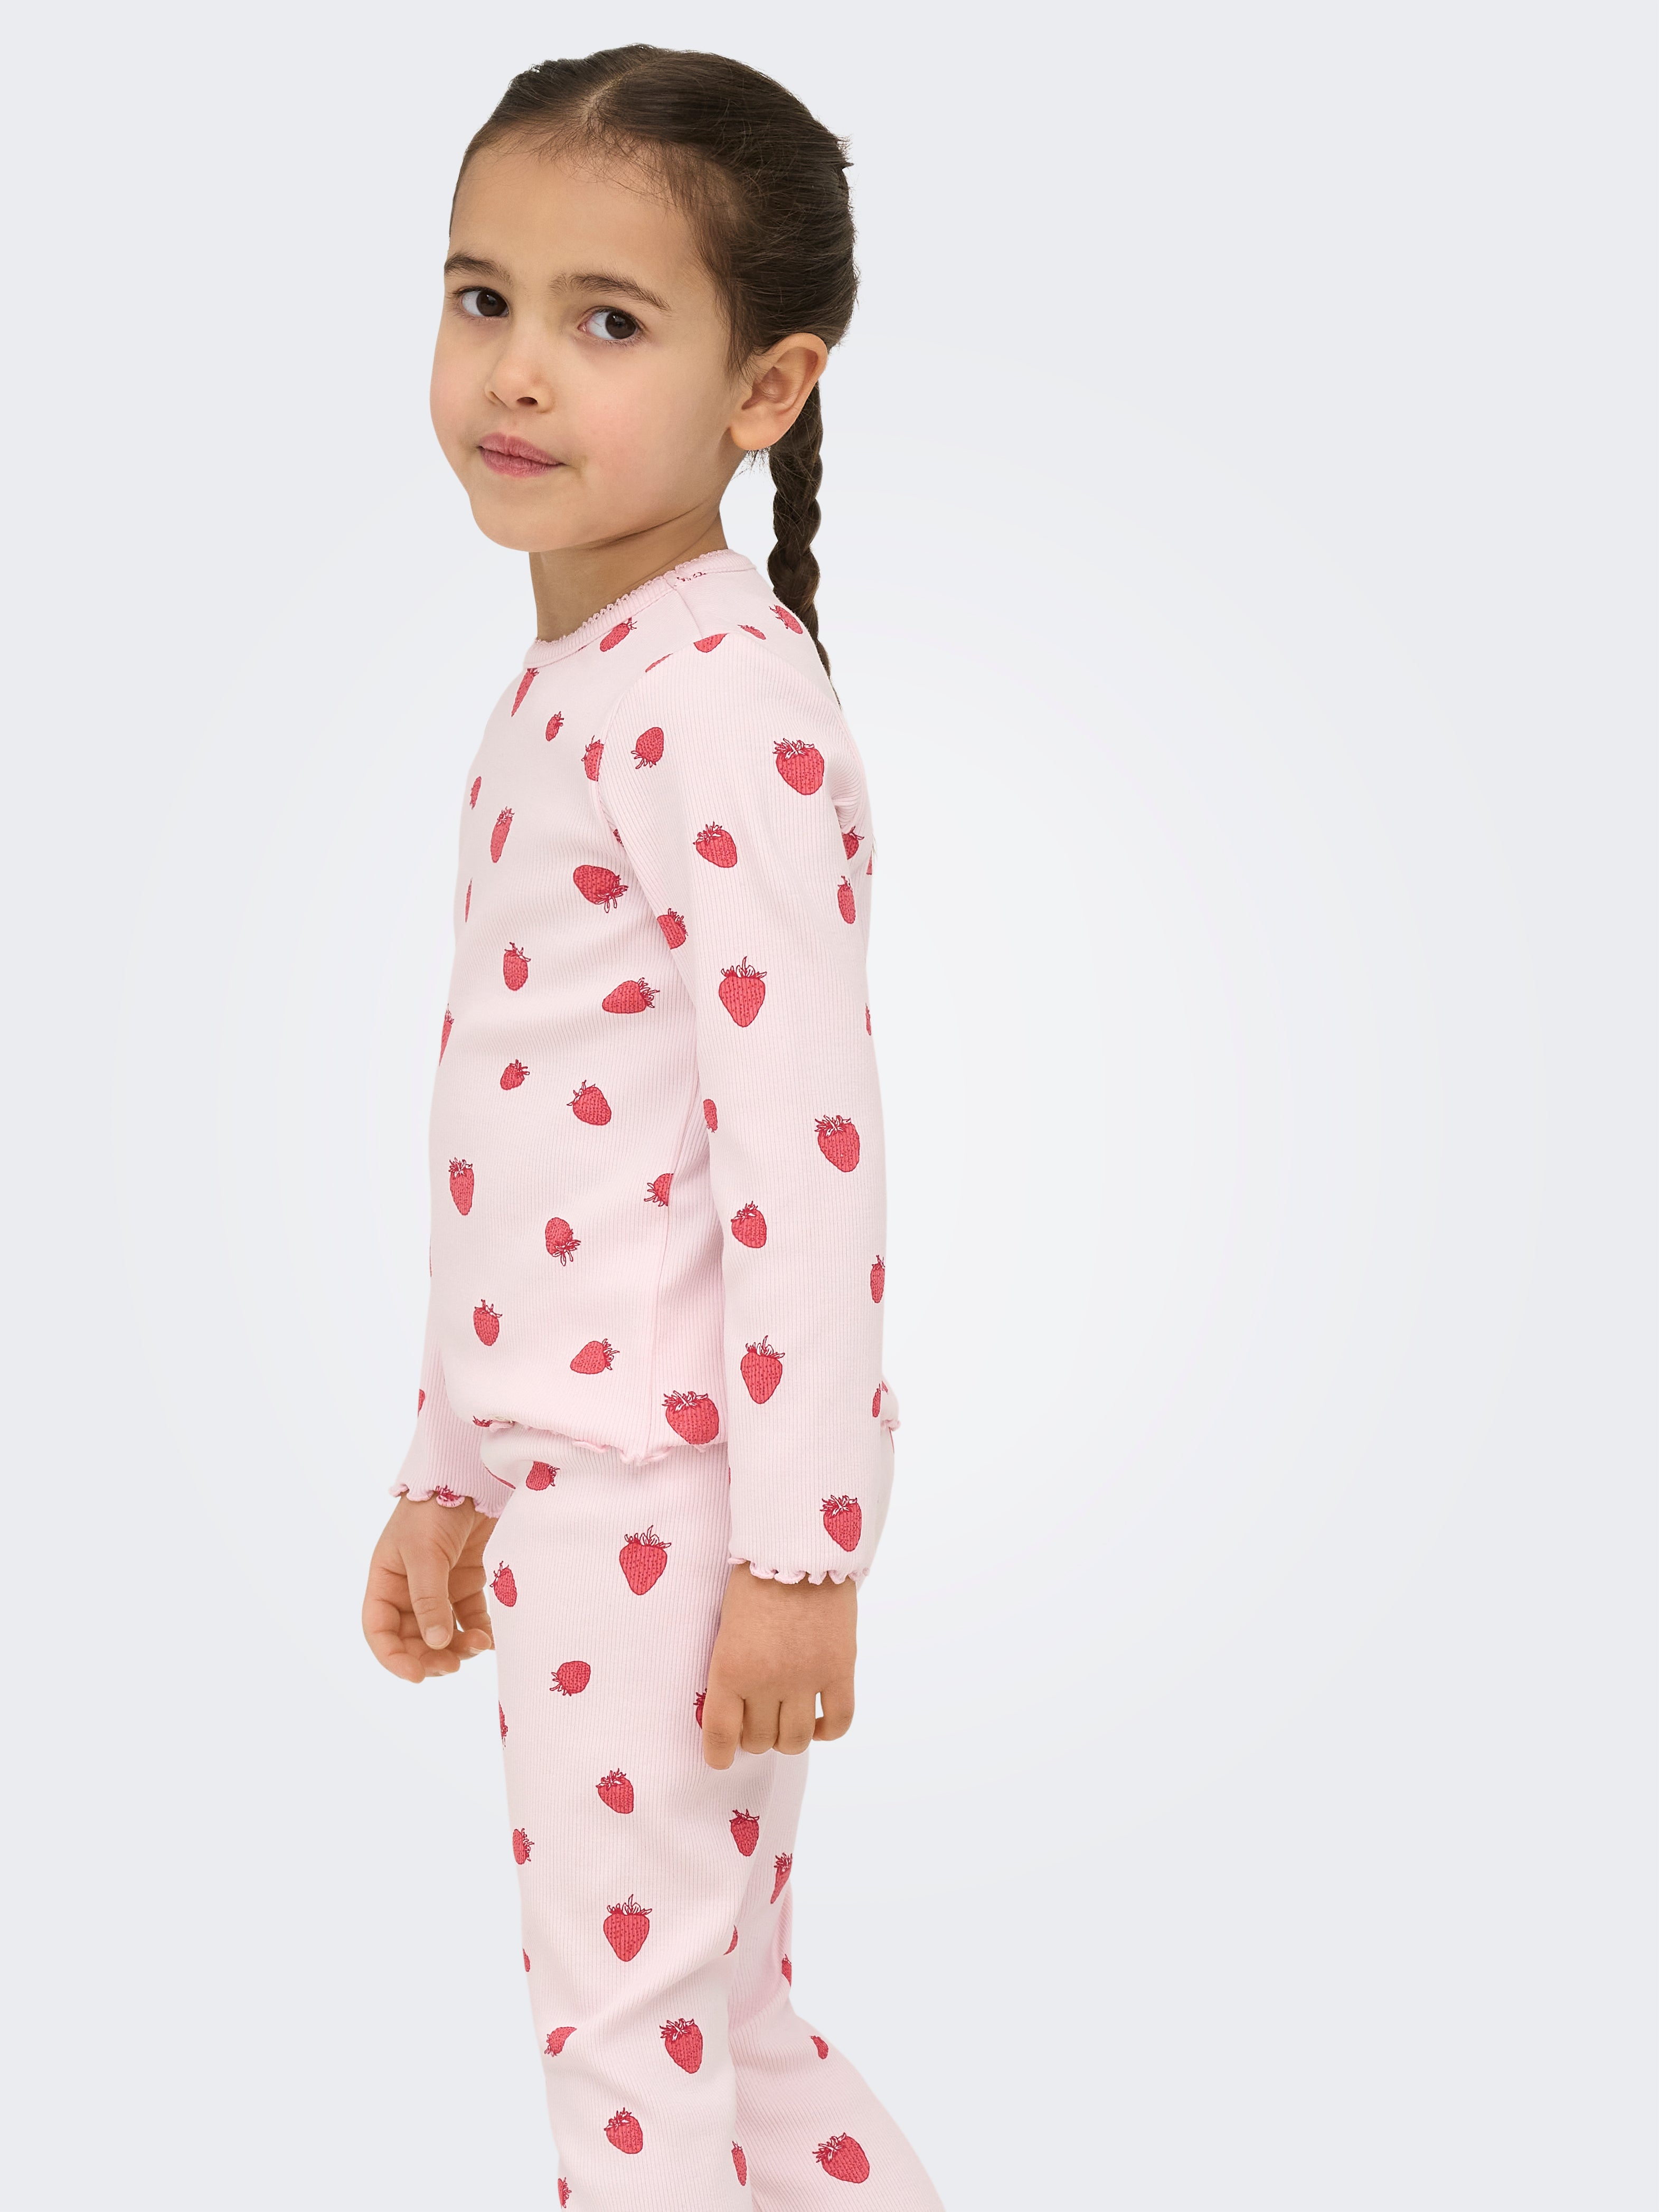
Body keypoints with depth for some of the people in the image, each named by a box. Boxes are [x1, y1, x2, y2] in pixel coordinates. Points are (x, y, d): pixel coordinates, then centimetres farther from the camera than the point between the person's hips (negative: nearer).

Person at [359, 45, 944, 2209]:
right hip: (569, 1471, 9)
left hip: (678, 1478, -9)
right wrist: (451, 1474, 20)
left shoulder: (722, 699, -17)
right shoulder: (559, 696, 12)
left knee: (637, 2021, 2)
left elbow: (803, 1139, -21)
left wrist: (795, 1542, -20)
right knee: (716, 2021, 19)